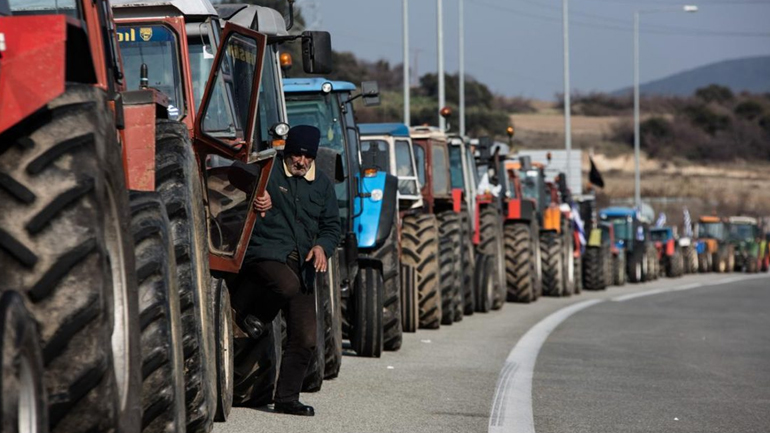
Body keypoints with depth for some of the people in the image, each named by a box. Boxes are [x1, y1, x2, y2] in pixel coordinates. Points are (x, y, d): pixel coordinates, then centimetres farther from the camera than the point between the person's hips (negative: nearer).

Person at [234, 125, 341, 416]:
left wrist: (322, 246, 0)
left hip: (302, 266, 5)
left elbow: (332, 226, 21)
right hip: (265, 253, -5)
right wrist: (253, 200, -18)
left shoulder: (322, 185, 18)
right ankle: (250, 313, -10)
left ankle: (286, 399, 9)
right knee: (288, 285, -40)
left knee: (305, 339, -2)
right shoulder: (267, 173, 3)